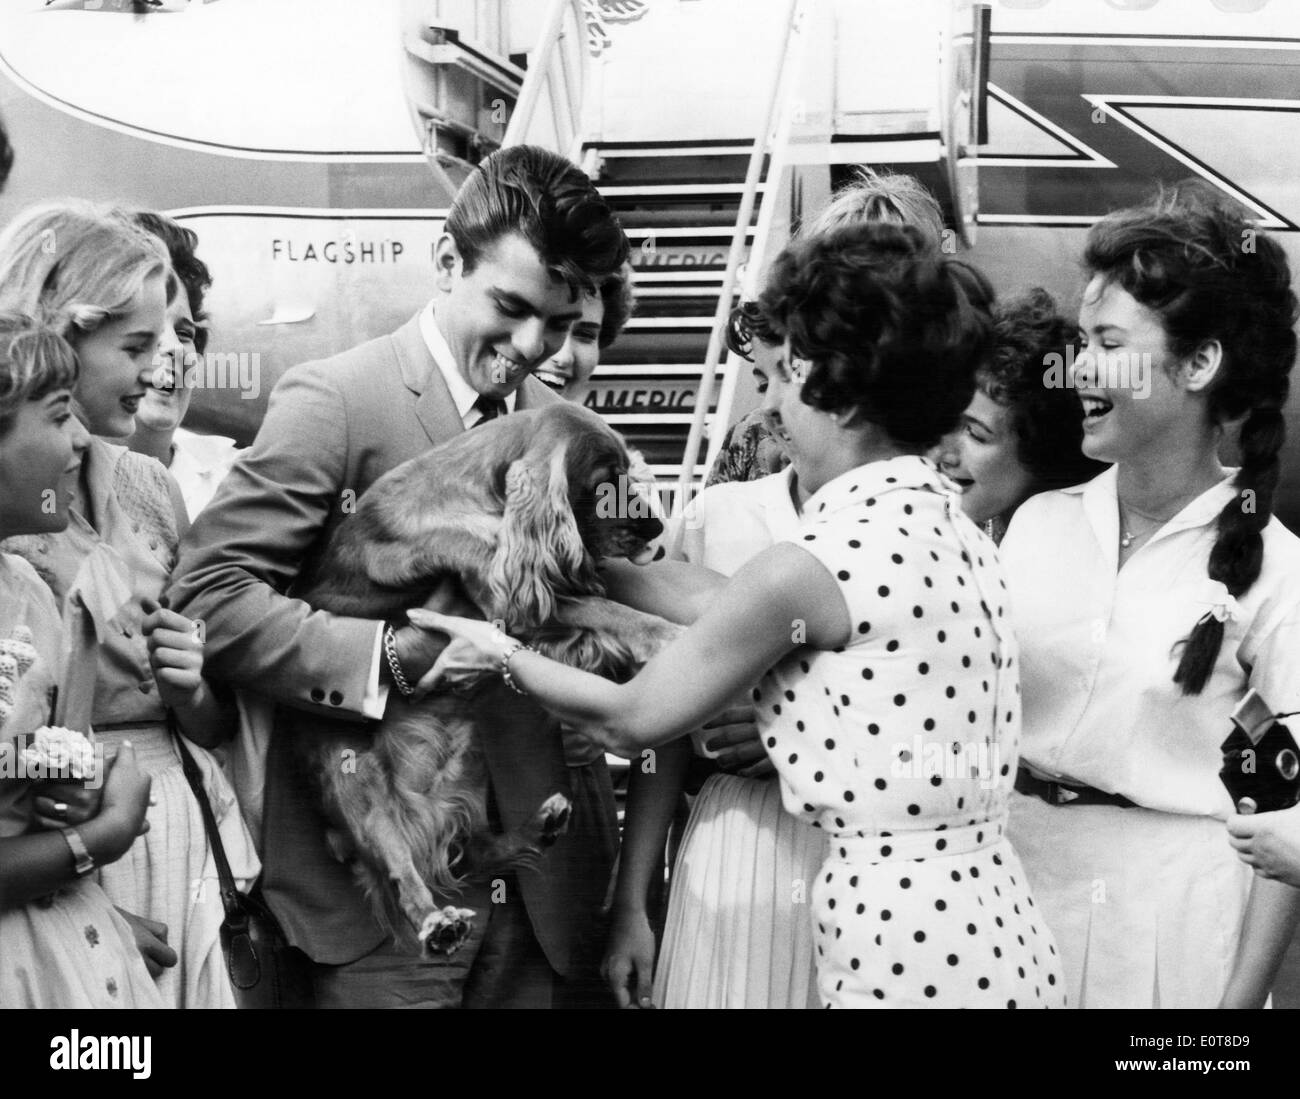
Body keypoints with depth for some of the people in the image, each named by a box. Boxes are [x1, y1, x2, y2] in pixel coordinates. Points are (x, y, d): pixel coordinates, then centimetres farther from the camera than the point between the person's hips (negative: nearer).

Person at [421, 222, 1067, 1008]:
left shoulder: (812, 565, -16)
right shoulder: (950, 528, 7)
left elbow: (632, 721, -3)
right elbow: (740, 621, 18)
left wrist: (504, 655, 13)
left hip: (910, 954, -8)